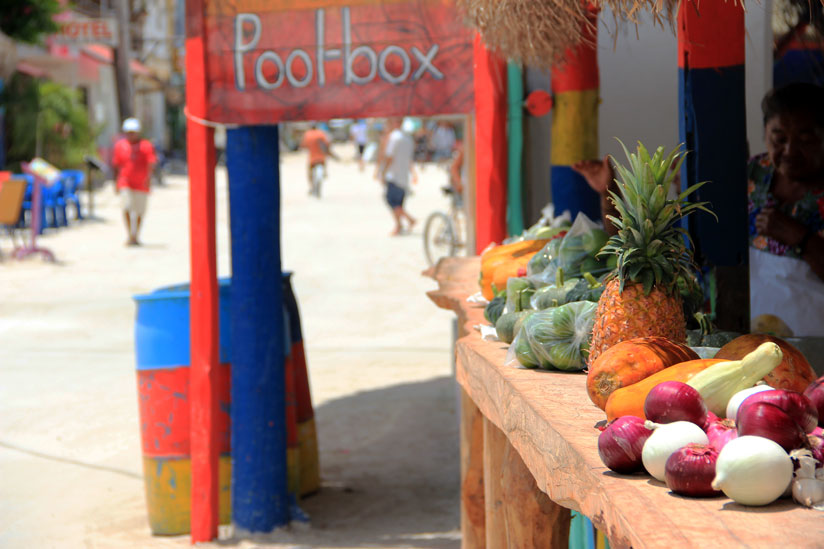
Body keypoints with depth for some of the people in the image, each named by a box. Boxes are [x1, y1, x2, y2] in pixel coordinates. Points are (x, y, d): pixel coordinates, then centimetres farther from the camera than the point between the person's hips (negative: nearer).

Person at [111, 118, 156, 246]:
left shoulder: (146, 145, -3)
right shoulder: (120, 145, 5)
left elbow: (151, 163, -14)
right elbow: (116, 165, 14)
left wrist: (148, 177, -32)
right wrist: (116, 182, 14)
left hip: (141, 184, 0)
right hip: (125, 183, 0)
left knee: (139, 211, 7)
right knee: (127, 208, -15)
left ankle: (135, 236, 23)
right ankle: (130, 235, -11)